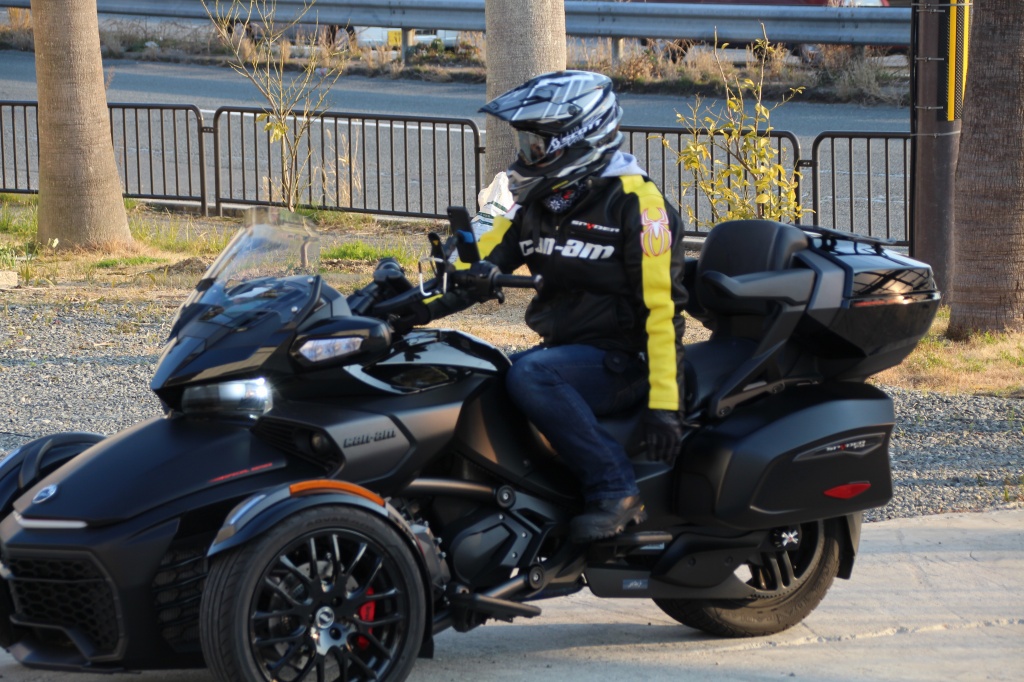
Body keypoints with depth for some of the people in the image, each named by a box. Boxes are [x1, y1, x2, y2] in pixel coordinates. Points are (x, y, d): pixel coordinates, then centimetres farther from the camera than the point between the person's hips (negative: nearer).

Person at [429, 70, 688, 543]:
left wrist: (663, 402, -24)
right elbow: (480, 267, 9)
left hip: (620, 359, -8)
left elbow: (662, 306, -17)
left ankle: (615, 490, -28)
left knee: (529, 376, -34)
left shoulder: (633, 202, -12)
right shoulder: (538, 203, 12)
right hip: (563, 350, 8)